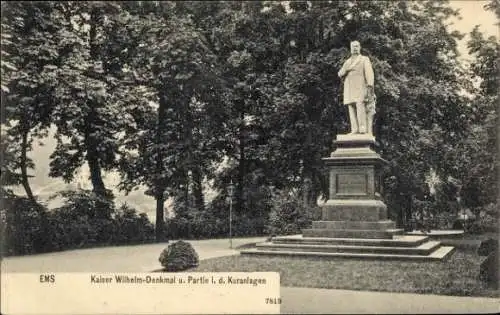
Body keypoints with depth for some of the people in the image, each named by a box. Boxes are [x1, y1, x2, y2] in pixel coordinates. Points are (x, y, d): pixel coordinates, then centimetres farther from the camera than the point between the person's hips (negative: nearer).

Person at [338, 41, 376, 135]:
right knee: (351, 109, -5)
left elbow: (369, 73, -4)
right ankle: (355, 130, -9)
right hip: (349, 89, 5)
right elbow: (340, 74, 13)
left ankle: (363, 129, -23)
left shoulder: (365, 59, 9)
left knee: (360, 106, -19)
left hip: (360, 87, -5)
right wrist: (346, 70, -9)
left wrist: (370, 86, -19)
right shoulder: (347, 62, 24)